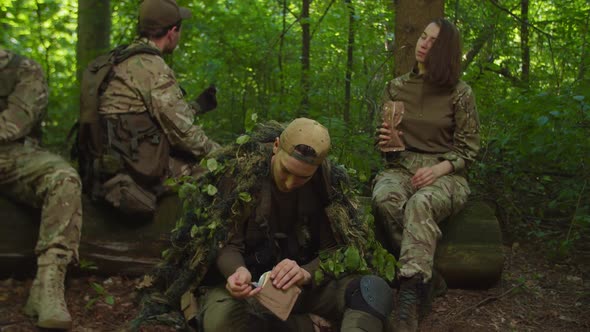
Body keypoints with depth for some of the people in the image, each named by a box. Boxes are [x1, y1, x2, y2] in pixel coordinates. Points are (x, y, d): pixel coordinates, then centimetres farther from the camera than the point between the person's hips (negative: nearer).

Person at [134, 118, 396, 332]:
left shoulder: (329, 181, -8)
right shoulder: (238, 170, -15)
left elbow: (351, 245, -6)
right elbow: (224, 240, -9)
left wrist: (307, 273, -28)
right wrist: (237, 271, -34)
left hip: (307, 282, 2)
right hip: (250, 280, -1)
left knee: (376, 290, -24)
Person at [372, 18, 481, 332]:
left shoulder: (460, 92, 0)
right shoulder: (397, 87, 10)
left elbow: (467, 147, 1)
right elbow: (383, 133, 18)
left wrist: (438, 169, -17)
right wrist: (383, 138, -7)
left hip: (445, 173, -3)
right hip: (401, 165, 3)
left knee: (420, 204, -39)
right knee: (384, 198, -35)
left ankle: (410, 296, -47)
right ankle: (422, 277, -24)